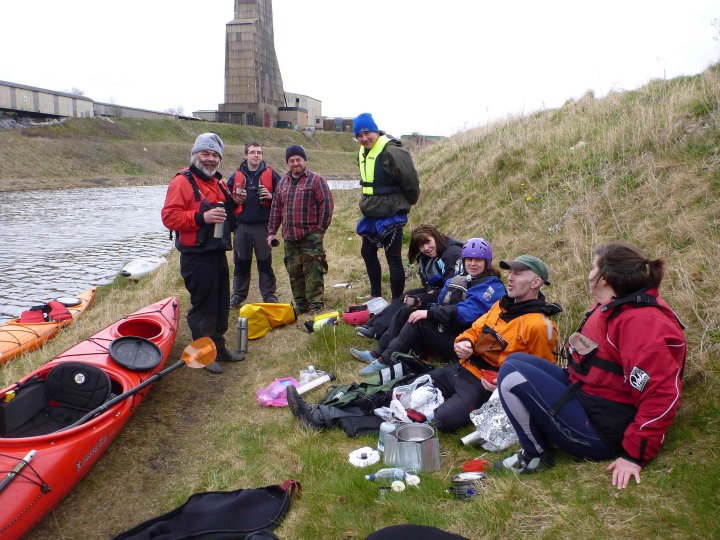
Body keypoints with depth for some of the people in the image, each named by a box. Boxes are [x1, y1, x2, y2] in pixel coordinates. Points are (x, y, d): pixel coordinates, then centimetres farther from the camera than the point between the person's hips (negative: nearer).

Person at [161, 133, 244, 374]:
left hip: (218, 253, 9)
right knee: (203, 305, -1)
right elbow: (169, 216, -18)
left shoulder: (218, 182, 17)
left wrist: (234, 203, 5)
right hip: (196, 256, -8)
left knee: (221, 304, 15)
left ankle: (218, 347, 30)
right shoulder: (182, 181, -10)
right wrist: (201, 217, -27)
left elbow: (229, 216, 26)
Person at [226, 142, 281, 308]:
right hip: (242, 227, 1)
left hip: (263, 226, -1)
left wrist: (271, 196, -13)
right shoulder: (236, 175, 7)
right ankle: (238, 295, 21)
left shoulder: (271, 174, 3)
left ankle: (269, 295, 16)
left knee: (265, 262, 5)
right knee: (241, 263, 9)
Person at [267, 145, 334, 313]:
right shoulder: (283, 182, 17)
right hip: (289, 237, 6)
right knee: (294, 272, 10)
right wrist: (272, 231, 15)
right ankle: (300, 304, 19)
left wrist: (320, 229, -9)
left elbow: (327, 204, -6)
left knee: (313, 272, -7)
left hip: (310, 236, -6)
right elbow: (276, 208, 20)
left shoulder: (316, 179, -2)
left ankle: (315, 305, -1)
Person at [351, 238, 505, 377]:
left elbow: (466, 312, -24)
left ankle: (385, 361, -20)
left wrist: (429, 313, -25)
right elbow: (441, 304, 15)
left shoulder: (491, 286, -12)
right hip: (443, 329, 9)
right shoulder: (458, 280, 15)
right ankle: (378, 353, -5)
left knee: (418, 322, -25)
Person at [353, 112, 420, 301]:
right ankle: (376, 296, 36)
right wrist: (370, 204, 17)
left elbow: (411, 182, -17)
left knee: (393, 258, -2)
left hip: (391, 216, -9)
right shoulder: (363, 152, 9)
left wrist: (405, 203, -2)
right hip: (370, 215, 10)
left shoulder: (391, 151, -20)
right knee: (367, 252, 20)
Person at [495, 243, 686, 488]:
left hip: (600, 429, -10)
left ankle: (535, 454, -1)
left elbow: (661, 397, -28)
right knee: (516, 361, 10)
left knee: (512, 374, -16)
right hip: (585, 398, 10)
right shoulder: (613, 308, 5)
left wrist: (634, 456, -23)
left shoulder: (642, 321, -26)